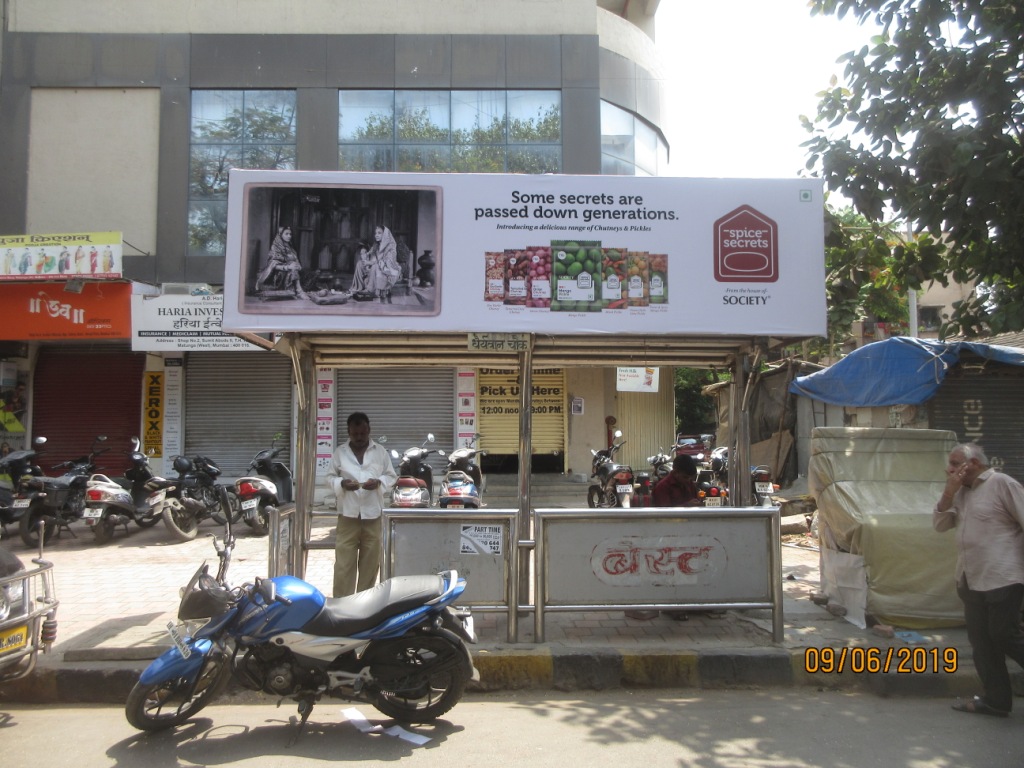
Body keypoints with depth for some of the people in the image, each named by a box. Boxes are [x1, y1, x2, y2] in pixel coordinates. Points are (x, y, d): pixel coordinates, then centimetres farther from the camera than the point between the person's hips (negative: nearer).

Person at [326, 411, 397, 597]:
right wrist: (342, 483, -15)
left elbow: (392, 476, 8)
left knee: (370, 561, 7)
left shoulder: (380, 451, 5)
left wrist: (379, 482, -13)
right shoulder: (340, 452, 4)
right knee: (344, 562, -3)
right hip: (348, 514, -1)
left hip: (373, 513, 1)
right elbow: (330, 477, 7)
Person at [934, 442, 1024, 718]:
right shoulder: (962, 492, 12)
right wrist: (948, 492, -5)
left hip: (1002, 580, -8)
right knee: (981, 641, 10)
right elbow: (940, 524, 9)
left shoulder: (1002, 484, -11)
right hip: (971, 581, 8)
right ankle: (995, 699, 18)